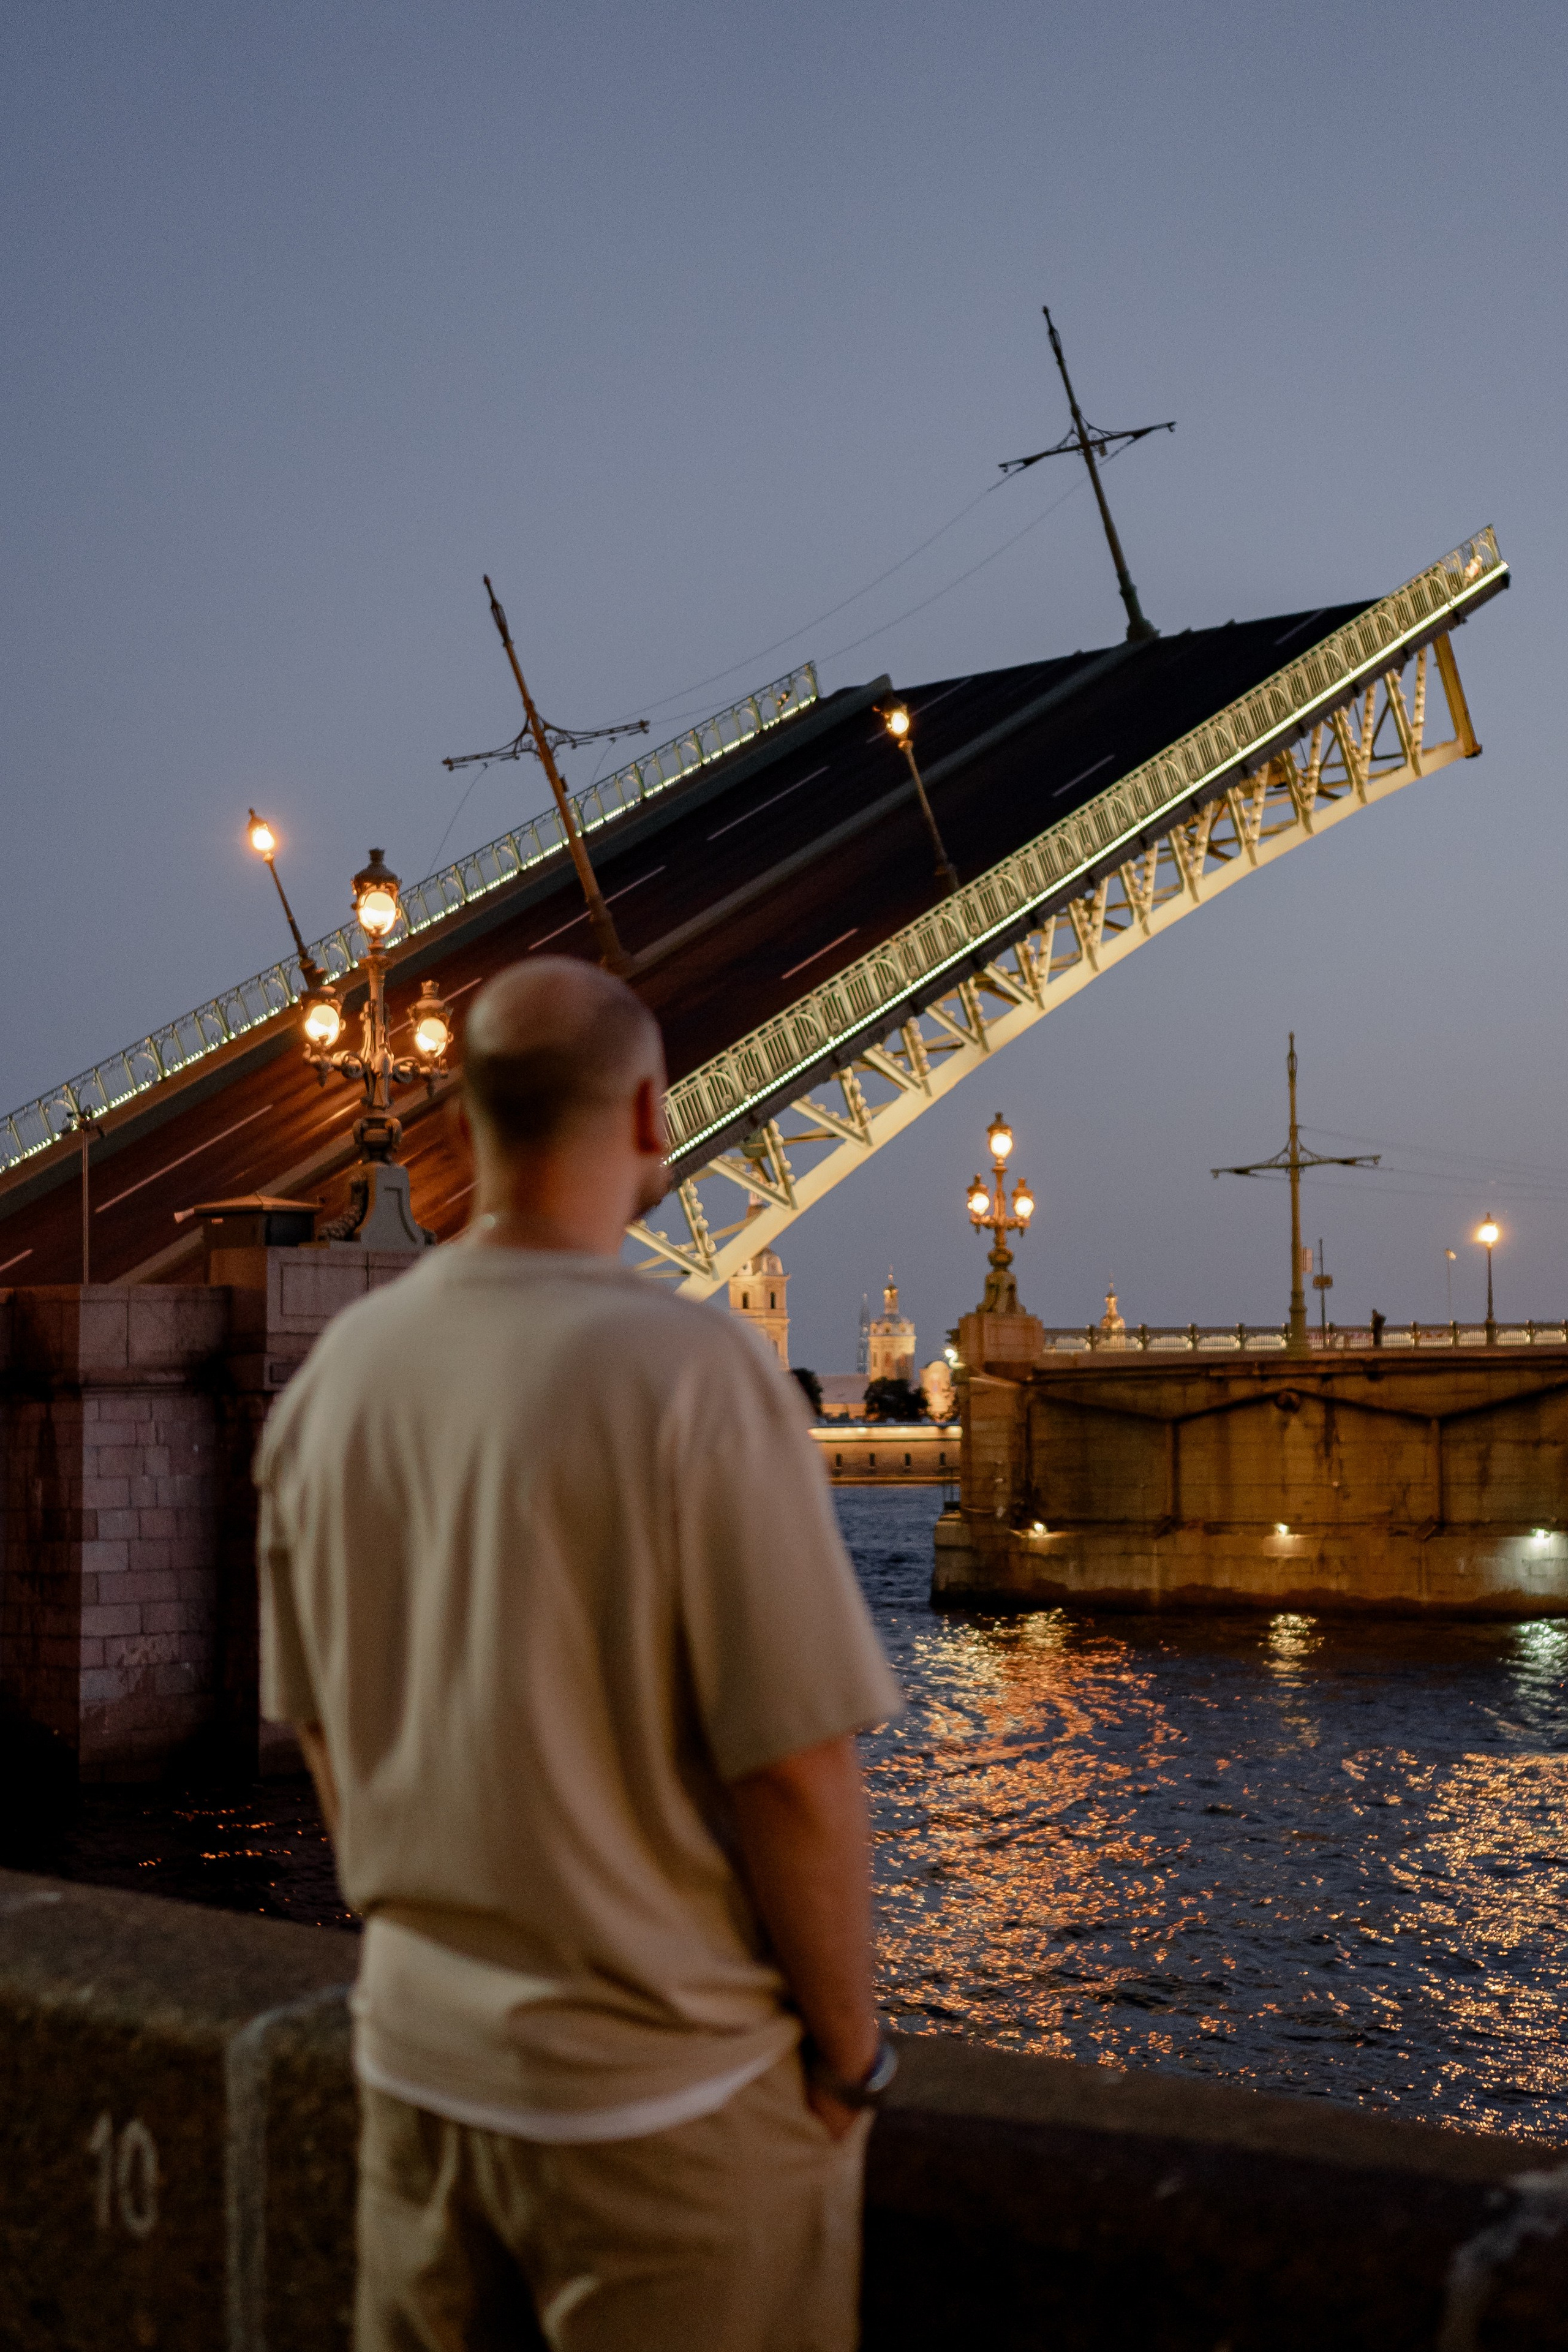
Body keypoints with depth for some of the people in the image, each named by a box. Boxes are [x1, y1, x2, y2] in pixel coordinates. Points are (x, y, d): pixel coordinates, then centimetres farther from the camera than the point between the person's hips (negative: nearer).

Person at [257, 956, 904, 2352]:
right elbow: (794, 1774, -19)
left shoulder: (336, 1375, -2)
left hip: (416, 2058, 6)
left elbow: (324, 1735, 7)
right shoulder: (692, 1377, -20)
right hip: (663, 2087, -5)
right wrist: (849, 2049, -5)